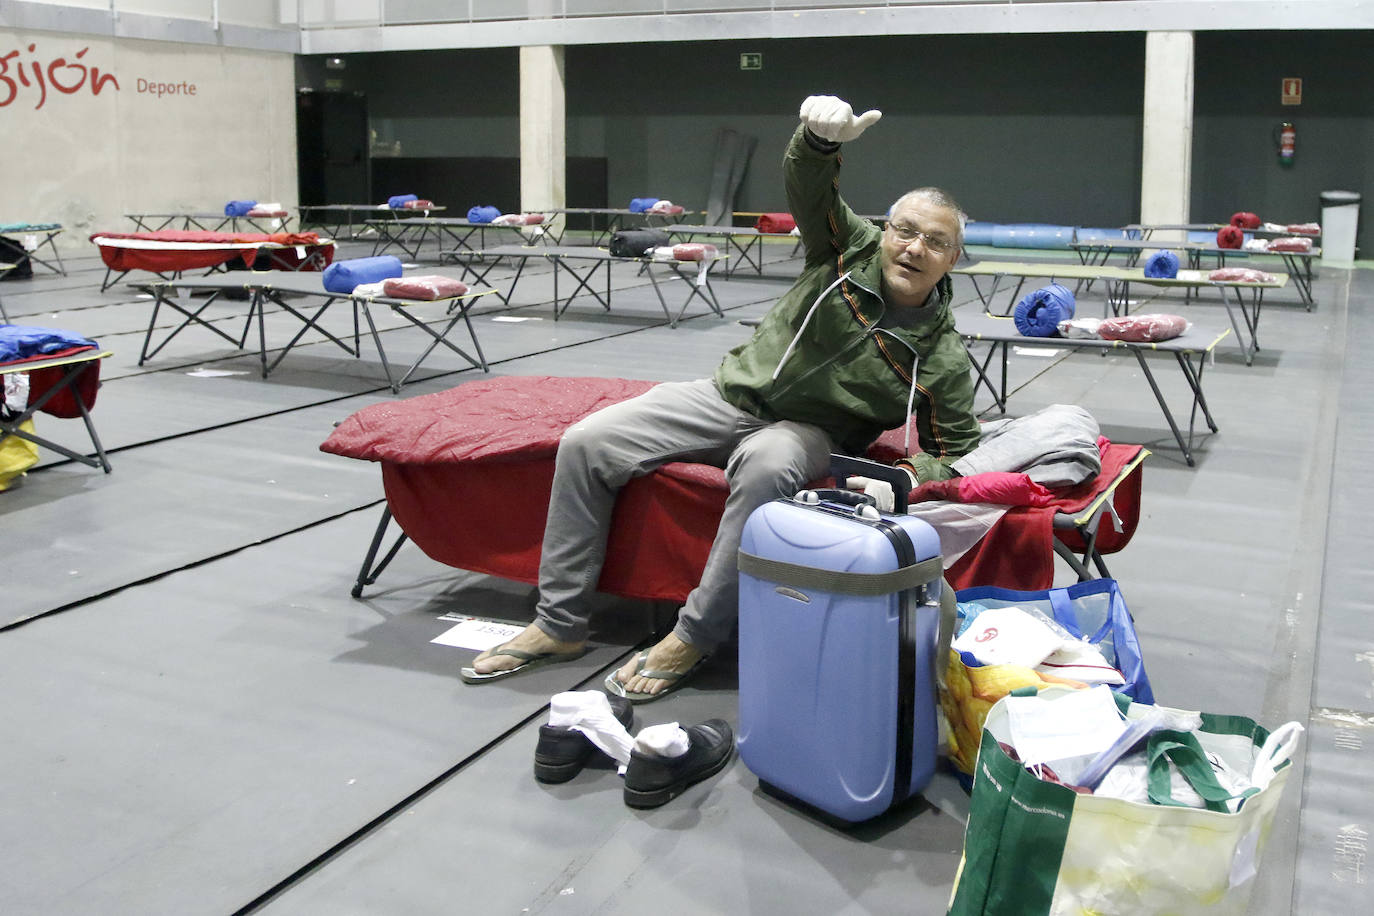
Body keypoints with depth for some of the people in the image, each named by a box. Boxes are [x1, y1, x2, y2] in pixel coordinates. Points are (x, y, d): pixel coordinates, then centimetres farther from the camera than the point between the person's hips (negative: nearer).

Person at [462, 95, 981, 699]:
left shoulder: (941, 358, -9)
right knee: (586, 444, -11)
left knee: (767, 466, -42)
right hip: (730, 394, 3)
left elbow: (957, 452, -4)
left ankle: (694, 637, -27)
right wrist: (822, 137, -41)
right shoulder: (854, 249, -4)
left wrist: (901, 483, -25)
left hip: (807, 431, -3)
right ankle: (560, 625, -1)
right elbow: (807, 184, -17)